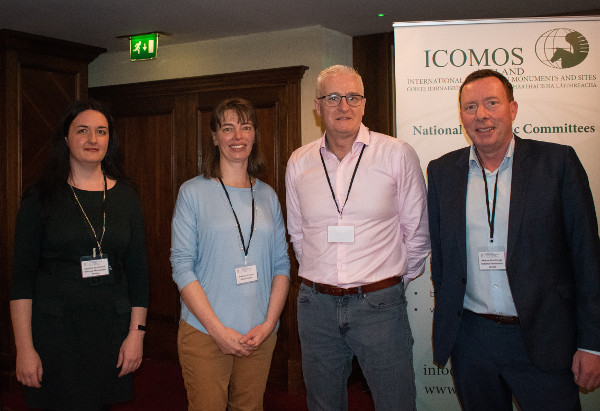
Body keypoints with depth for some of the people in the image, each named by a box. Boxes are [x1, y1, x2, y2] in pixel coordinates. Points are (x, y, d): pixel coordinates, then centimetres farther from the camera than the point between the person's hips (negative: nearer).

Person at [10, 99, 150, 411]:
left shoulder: (125, 196, 5)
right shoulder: (41, 197, -3)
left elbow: (138, 269, 5)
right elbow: (21, 277, -5)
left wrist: (136, 333, 0)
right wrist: (24, 348, -10)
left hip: (111, 327, 3)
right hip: (55, 330, -2)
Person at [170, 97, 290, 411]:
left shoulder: (267, 195, 8)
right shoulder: (193, 192, -3)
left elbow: (282, 264, 7)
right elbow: (182, 266, -8)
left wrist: (269, 323, -6)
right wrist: (218, 329, -14)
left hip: (260, 335, 3)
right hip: (205, 333, -3)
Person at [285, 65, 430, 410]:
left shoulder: (398, 155, -4)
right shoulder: (299, 163, 5)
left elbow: (417, 231, 3)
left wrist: (396, 280, 8)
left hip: (380, 305, -3)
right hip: (316, 304, 3)